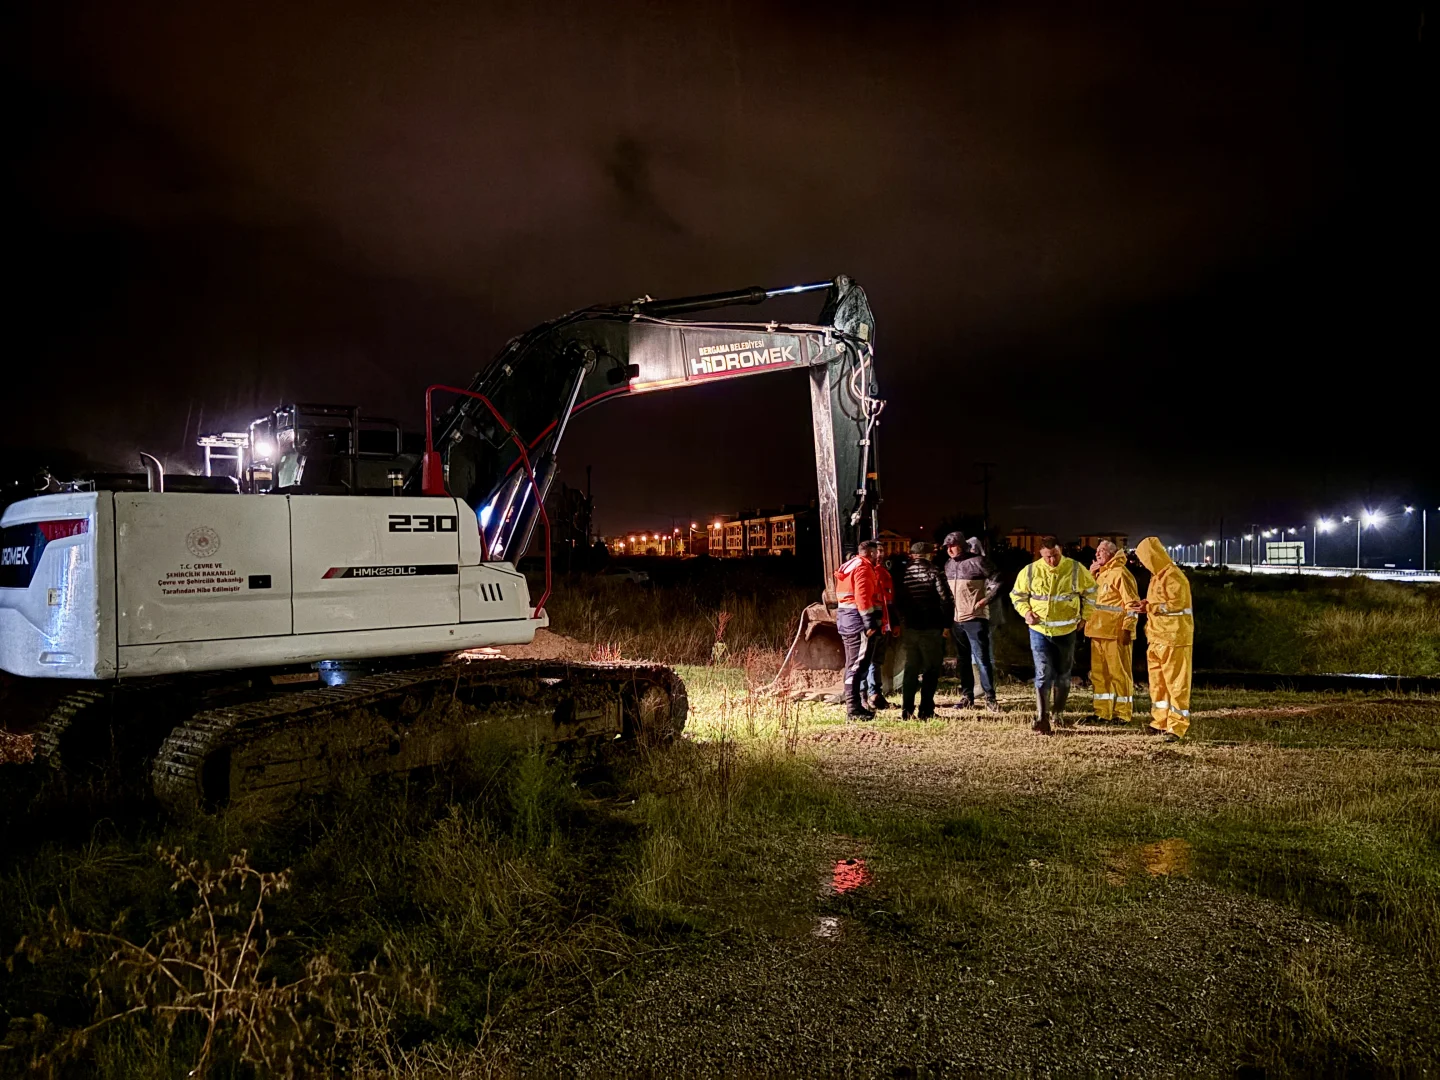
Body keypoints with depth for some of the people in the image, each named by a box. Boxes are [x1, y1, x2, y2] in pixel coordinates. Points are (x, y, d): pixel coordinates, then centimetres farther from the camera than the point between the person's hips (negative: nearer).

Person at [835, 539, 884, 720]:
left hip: (846, 620, 10)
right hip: (858, 620, -10)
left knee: (853, 665, 13)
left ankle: (854, 706, 18)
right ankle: (854, 709, -11)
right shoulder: (863, 567, -10)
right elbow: (862, 596, -21)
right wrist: (869, 622, -24)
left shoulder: (850, 566, 20)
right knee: (858, 665, -10)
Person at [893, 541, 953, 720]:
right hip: (932, 629, -4)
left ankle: (906, 710, 10)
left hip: (910, 629, 4)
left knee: (911, 669, 13)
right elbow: (946, 600, -14)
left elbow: (897, 602, 9)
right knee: (931, 670, 5)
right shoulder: (934, 572, -8)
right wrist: (946, 624, -6)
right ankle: (926, 711, 3)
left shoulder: (904, 574, 5)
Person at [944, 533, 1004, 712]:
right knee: (963, 659, 12)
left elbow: (998, 581, -8)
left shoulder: (977, 561, -10)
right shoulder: (948, 565, 11)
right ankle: (966, 694, 20)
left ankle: (989, 696, 1)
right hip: (955, 618, 7)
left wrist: (987, 599, -15)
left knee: (982, 657, -6)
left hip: (975, 617, -7)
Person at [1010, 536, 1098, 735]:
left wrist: (1084, 616, 6)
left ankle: (1058, 711, 33)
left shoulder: (1076, 570, -7)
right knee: (1043, 673, -9)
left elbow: (1090, 592, 8)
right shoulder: (1030, 571, -7)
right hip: (1039, 630, -1)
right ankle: (1042, 719, -11)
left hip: (1066, 631, 1)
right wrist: (1026, 612, -9)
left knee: (1063, 674, 14)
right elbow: (1017, 595, 6)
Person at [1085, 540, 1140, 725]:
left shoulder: (1120, 573, -10)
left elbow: (1132, 602, -14)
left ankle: (1122, 714, 4)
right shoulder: (1100, 574, 17)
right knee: (1099, 672, 11)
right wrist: (1091, 575, 10)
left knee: (1119, 673, -2)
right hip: (1099, 631, 9)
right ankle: (1102, 712, 17)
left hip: (1116, 633, -9)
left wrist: (1127, 628, -20)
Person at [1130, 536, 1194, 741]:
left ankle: (1177, 727, -2)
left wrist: (1149, 608, -16)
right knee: (1157, 682, 14)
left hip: (1174, 638, -10)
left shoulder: (1173, 576, -15)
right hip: (1157, 638, 10)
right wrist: (1145, 605, 8)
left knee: (1175, 683, -5)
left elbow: (1176, 605, -21)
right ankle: (1160, 722, 23)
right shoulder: (1157, 576, 15)